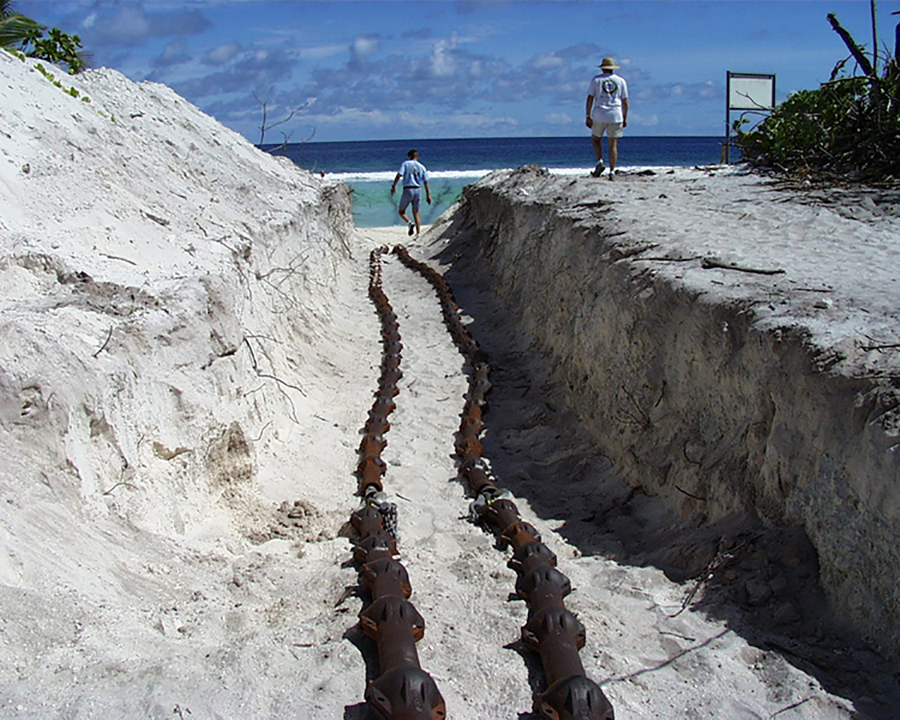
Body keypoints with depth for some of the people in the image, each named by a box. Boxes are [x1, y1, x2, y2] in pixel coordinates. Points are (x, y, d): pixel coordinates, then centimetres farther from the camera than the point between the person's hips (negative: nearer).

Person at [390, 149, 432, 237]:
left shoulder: (406, 163, 1)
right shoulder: (422, 167, 11)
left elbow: (399, 175, -11)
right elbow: (426, 182, 7)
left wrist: (393, 186, -8)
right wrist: (428, 195, 9)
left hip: (408, 190, -4)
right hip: (418, 190, 4)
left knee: (401, 211, 10)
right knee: (416, 213, 12)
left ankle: (410, 223, -18)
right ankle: (418, 234, 3)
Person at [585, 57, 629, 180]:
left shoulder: (596, 79, 4)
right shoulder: (621, 81, 9)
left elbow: (590, 98, -3)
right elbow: (625, 101, 7)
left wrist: (588, 116, -2)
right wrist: (625, 118, 13)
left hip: (599, 115, -1)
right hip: (616, 116, 1)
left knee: (596, 139, 17)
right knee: (613, 144, 3)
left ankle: (600, 161, -5)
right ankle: (612, 171, -3)